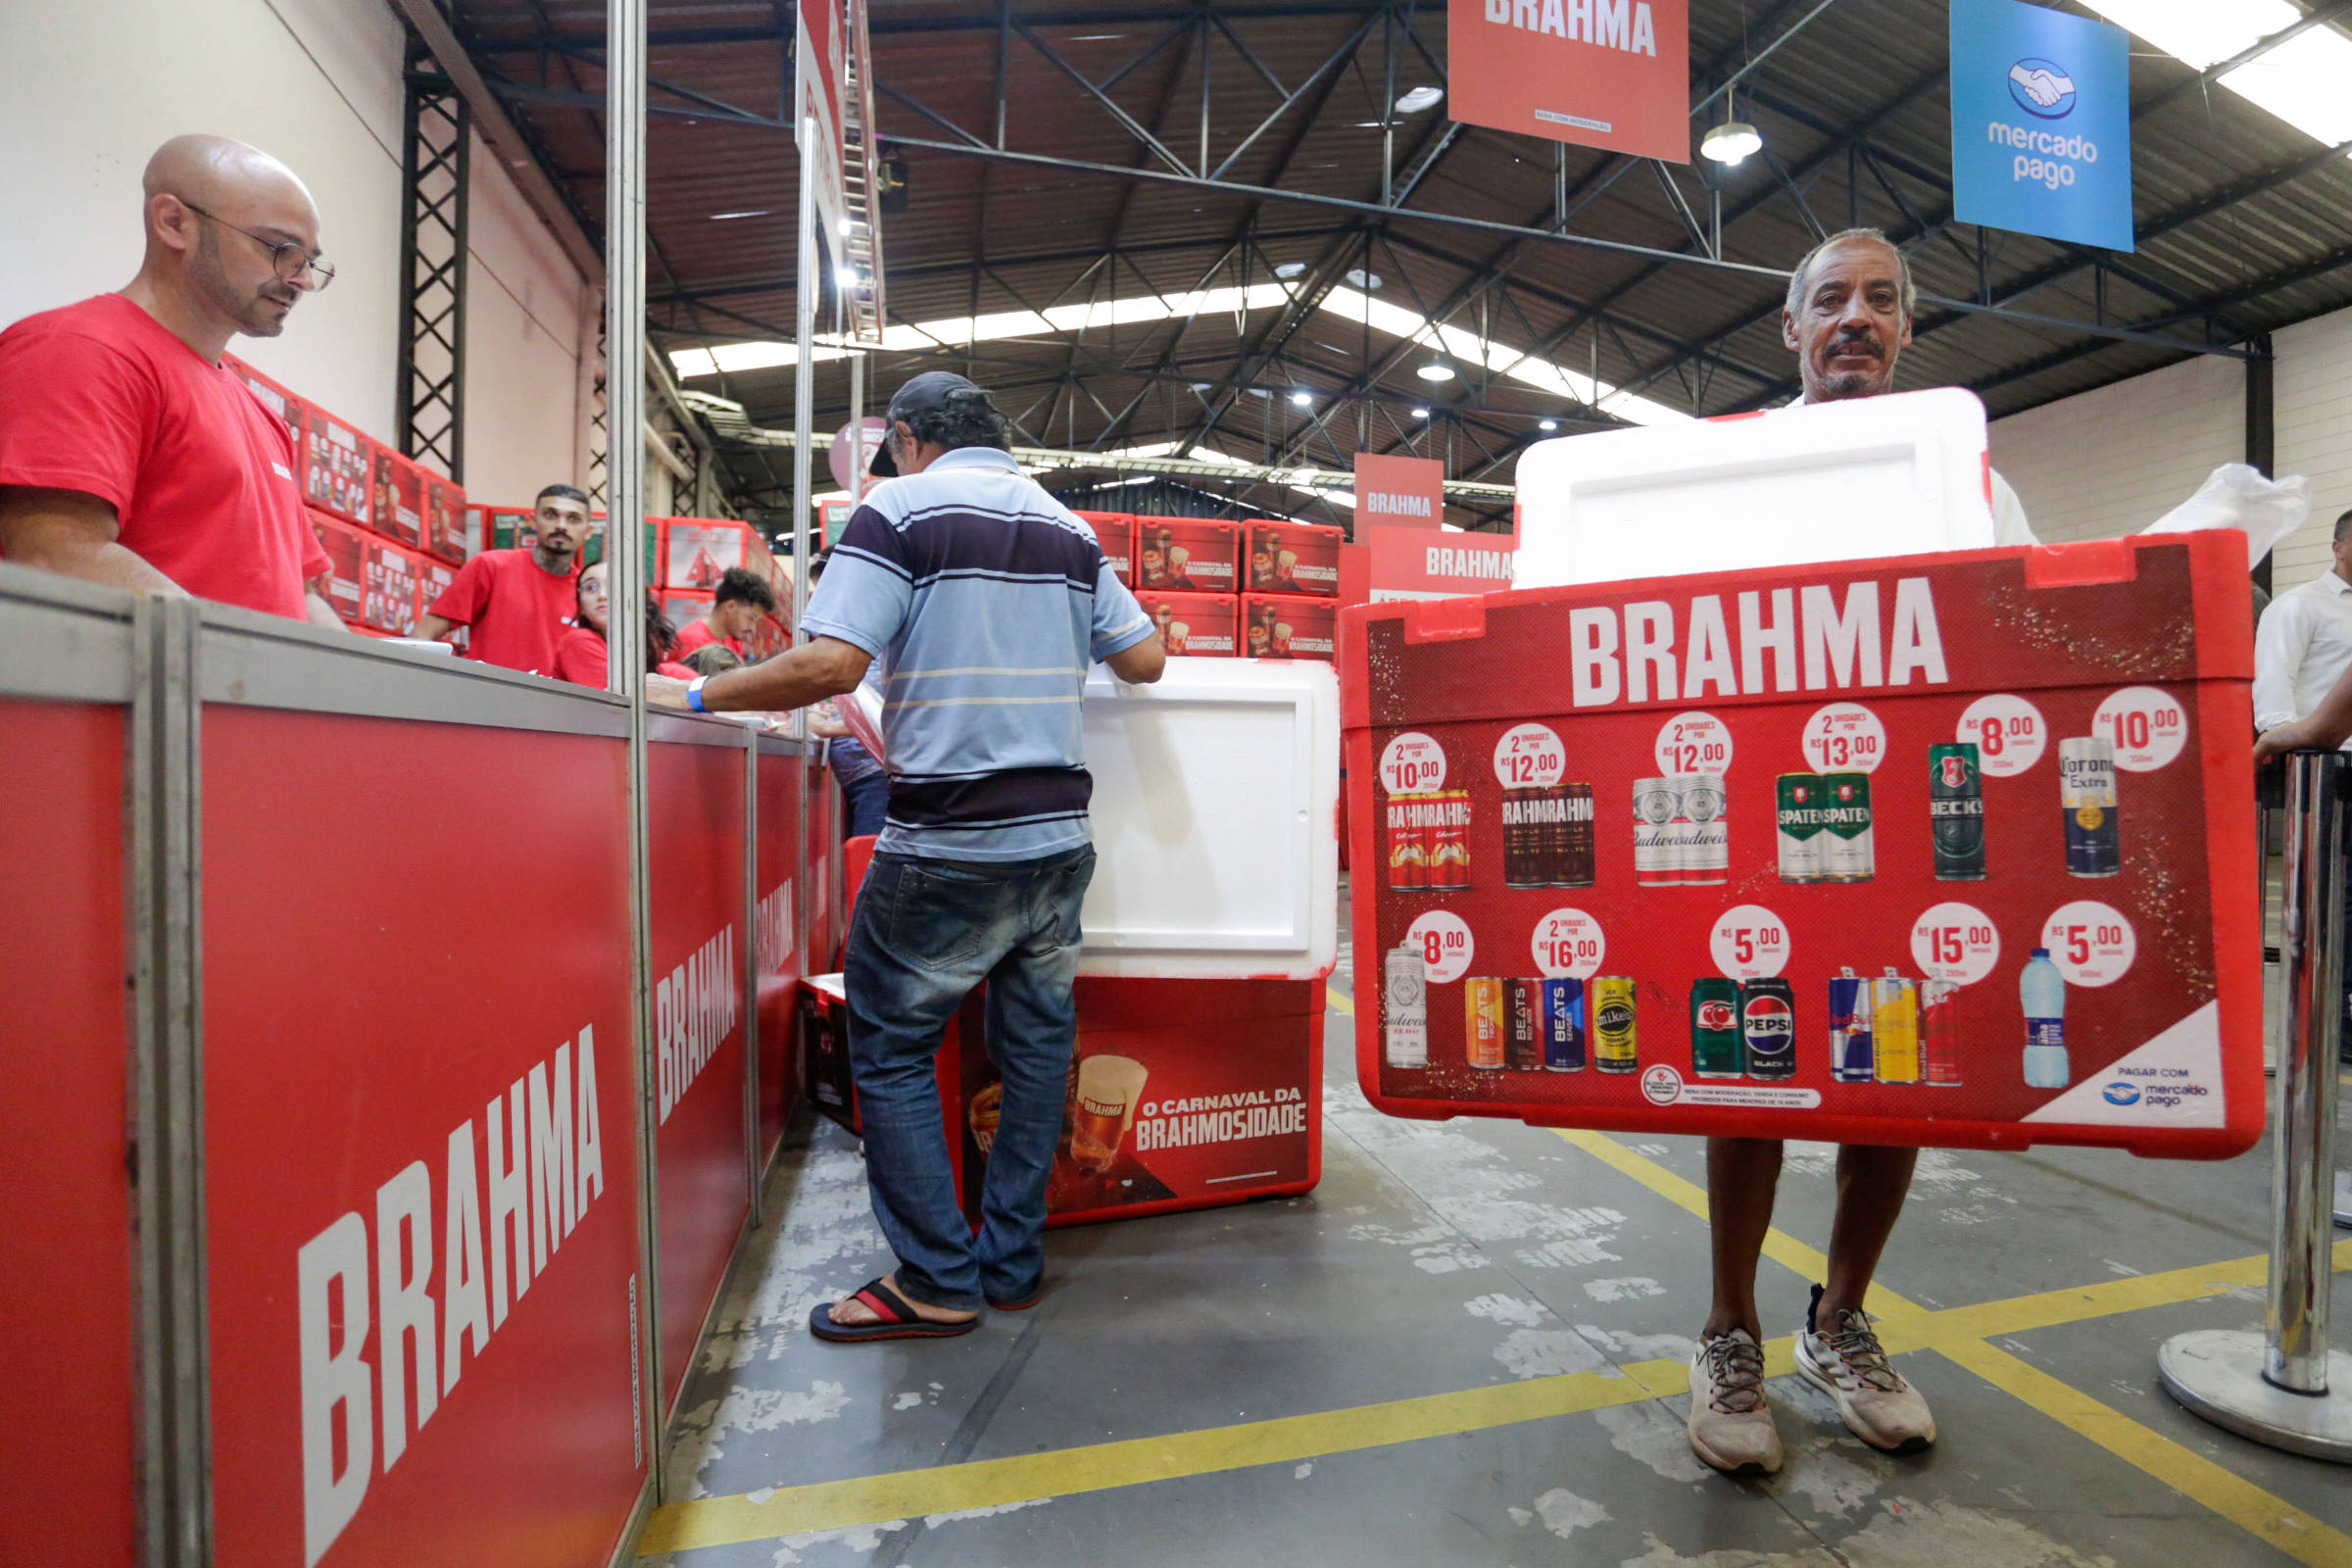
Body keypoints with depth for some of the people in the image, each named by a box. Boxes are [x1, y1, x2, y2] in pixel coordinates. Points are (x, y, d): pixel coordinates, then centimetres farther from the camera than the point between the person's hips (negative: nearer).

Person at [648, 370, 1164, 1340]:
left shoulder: (901, 509, -4)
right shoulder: (1068, 529, 13)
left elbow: (831, 664, -15)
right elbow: (1144, 659, 12)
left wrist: (697, 695, -3)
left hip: (949, 846, -6)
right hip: (1059, 836, 6)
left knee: (891, 1050, 9)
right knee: (1036, 1043, 14)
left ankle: (938, 1283, 15)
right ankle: (1013, 1263, 26)